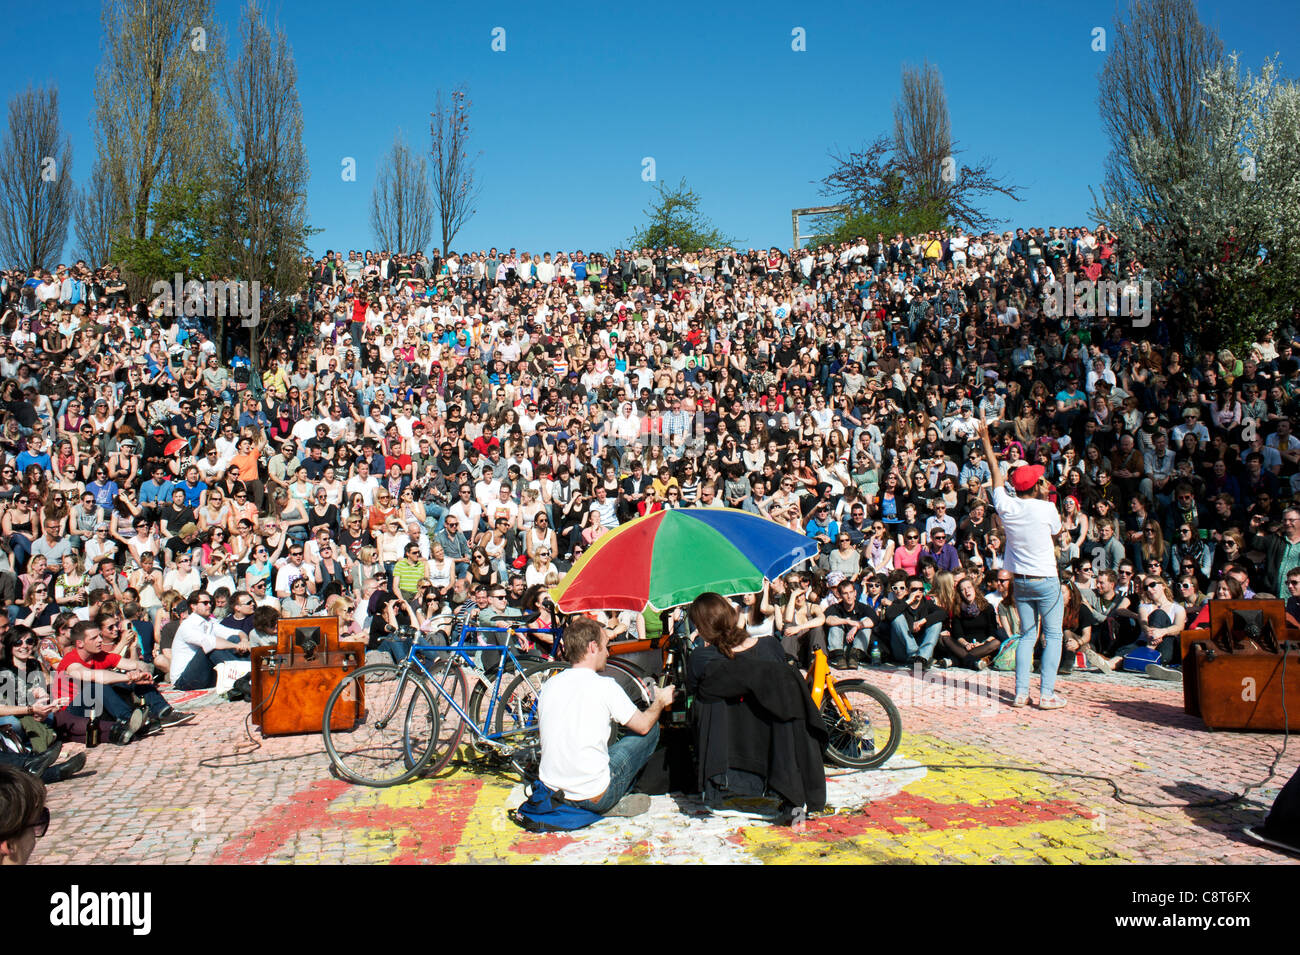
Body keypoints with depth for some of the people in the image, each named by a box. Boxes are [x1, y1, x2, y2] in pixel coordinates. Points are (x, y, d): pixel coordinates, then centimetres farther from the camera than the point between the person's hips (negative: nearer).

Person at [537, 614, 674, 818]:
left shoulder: (549, 685, 2)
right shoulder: (604, 686, -14)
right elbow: (643, 724, -2)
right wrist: (661, 701, 19)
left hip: (551, 792, 6)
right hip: (593, 798, -6)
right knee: (652, 729, 8)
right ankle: (613, 804, 13)